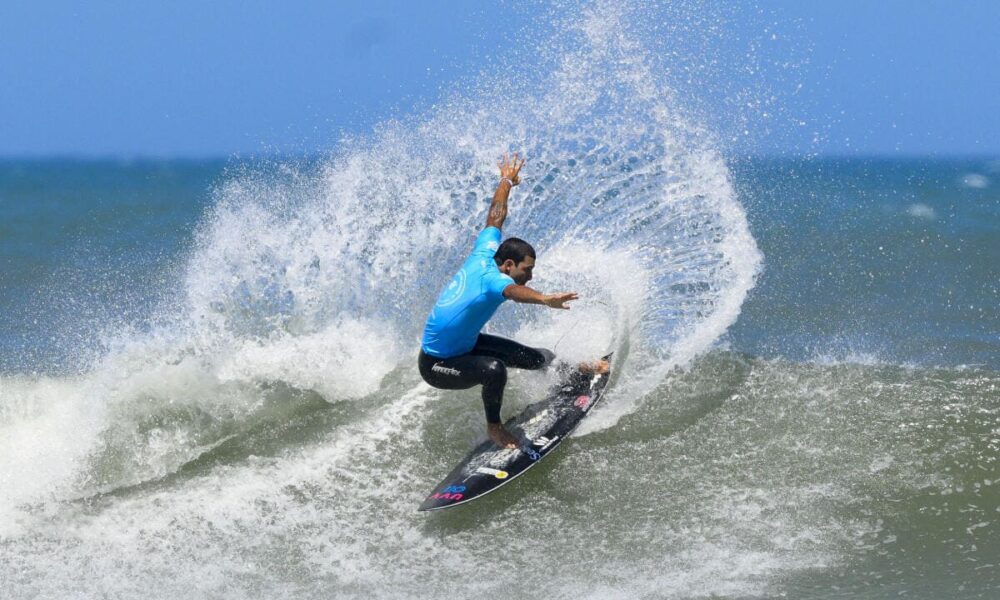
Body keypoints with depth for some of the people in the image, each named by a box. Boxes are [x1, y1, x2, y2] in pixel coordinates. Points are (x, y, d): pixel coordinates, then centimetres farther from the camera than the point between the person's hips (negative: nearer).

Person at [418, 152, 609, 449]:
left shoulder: (485, 253, -9)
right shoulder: (490, 279, -32)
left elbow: (495, 217, 11)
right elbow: (513, 291, -57)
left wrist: (507, 181, 27)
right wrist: (545, 299, -77)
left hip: (464, 343, 10)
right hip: (437, 365, -10)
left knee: (527, 356, 11)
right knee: (493, 369, -35)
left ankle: (574, 368, 38)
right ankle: (494, 427, -12)